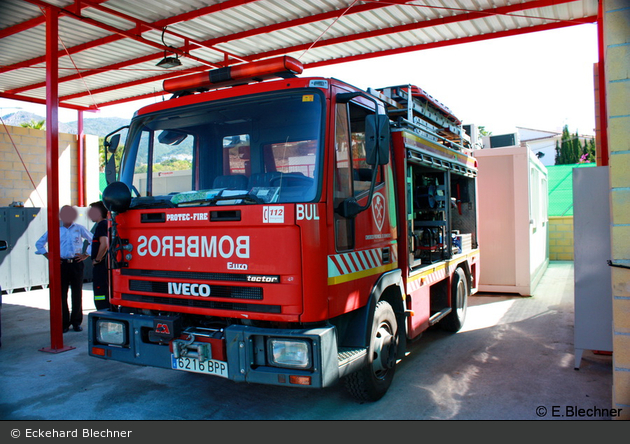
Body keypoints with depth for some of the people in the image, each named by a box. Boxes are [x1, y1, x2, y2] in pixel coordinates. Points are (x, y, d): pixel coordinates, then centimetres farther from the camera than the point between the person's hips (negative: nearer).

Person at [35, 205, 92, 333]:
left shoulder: (79, 229, 7)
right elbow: (39, 243, 15)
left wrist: (86, 255, 0)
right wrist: (48, 256, 5)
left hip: (76, 264, 0)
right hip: (61, 264, 1)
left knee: (77, 294, 3)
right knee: (62, 294, 2)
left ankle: (76, 322, 14)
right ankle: (64, 323, 11)